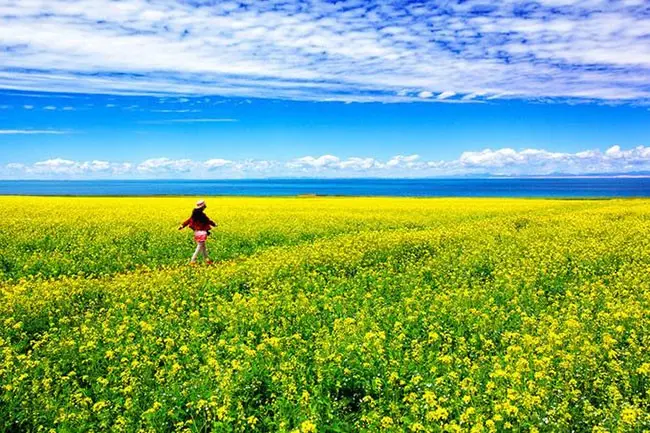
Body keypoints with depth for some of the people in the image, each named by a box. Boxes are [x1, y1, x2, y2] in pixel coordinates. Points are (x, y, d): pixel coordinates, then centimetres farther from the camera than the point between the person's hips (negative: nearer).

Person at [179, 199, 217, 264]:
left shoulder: (194, 214, 4)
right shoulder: (202, 215, -20)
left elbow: (189, 220, 9)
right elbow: (208, 221, -10)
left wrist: (182, 225, 16)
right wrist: (214, 224, 8)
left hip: (197, 232, 9)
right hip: (202, 232, -9)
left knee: (203, 246, 17)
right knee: (200, 247, -1)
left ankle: (206, 259, 26)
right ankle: (193, 260, -1)